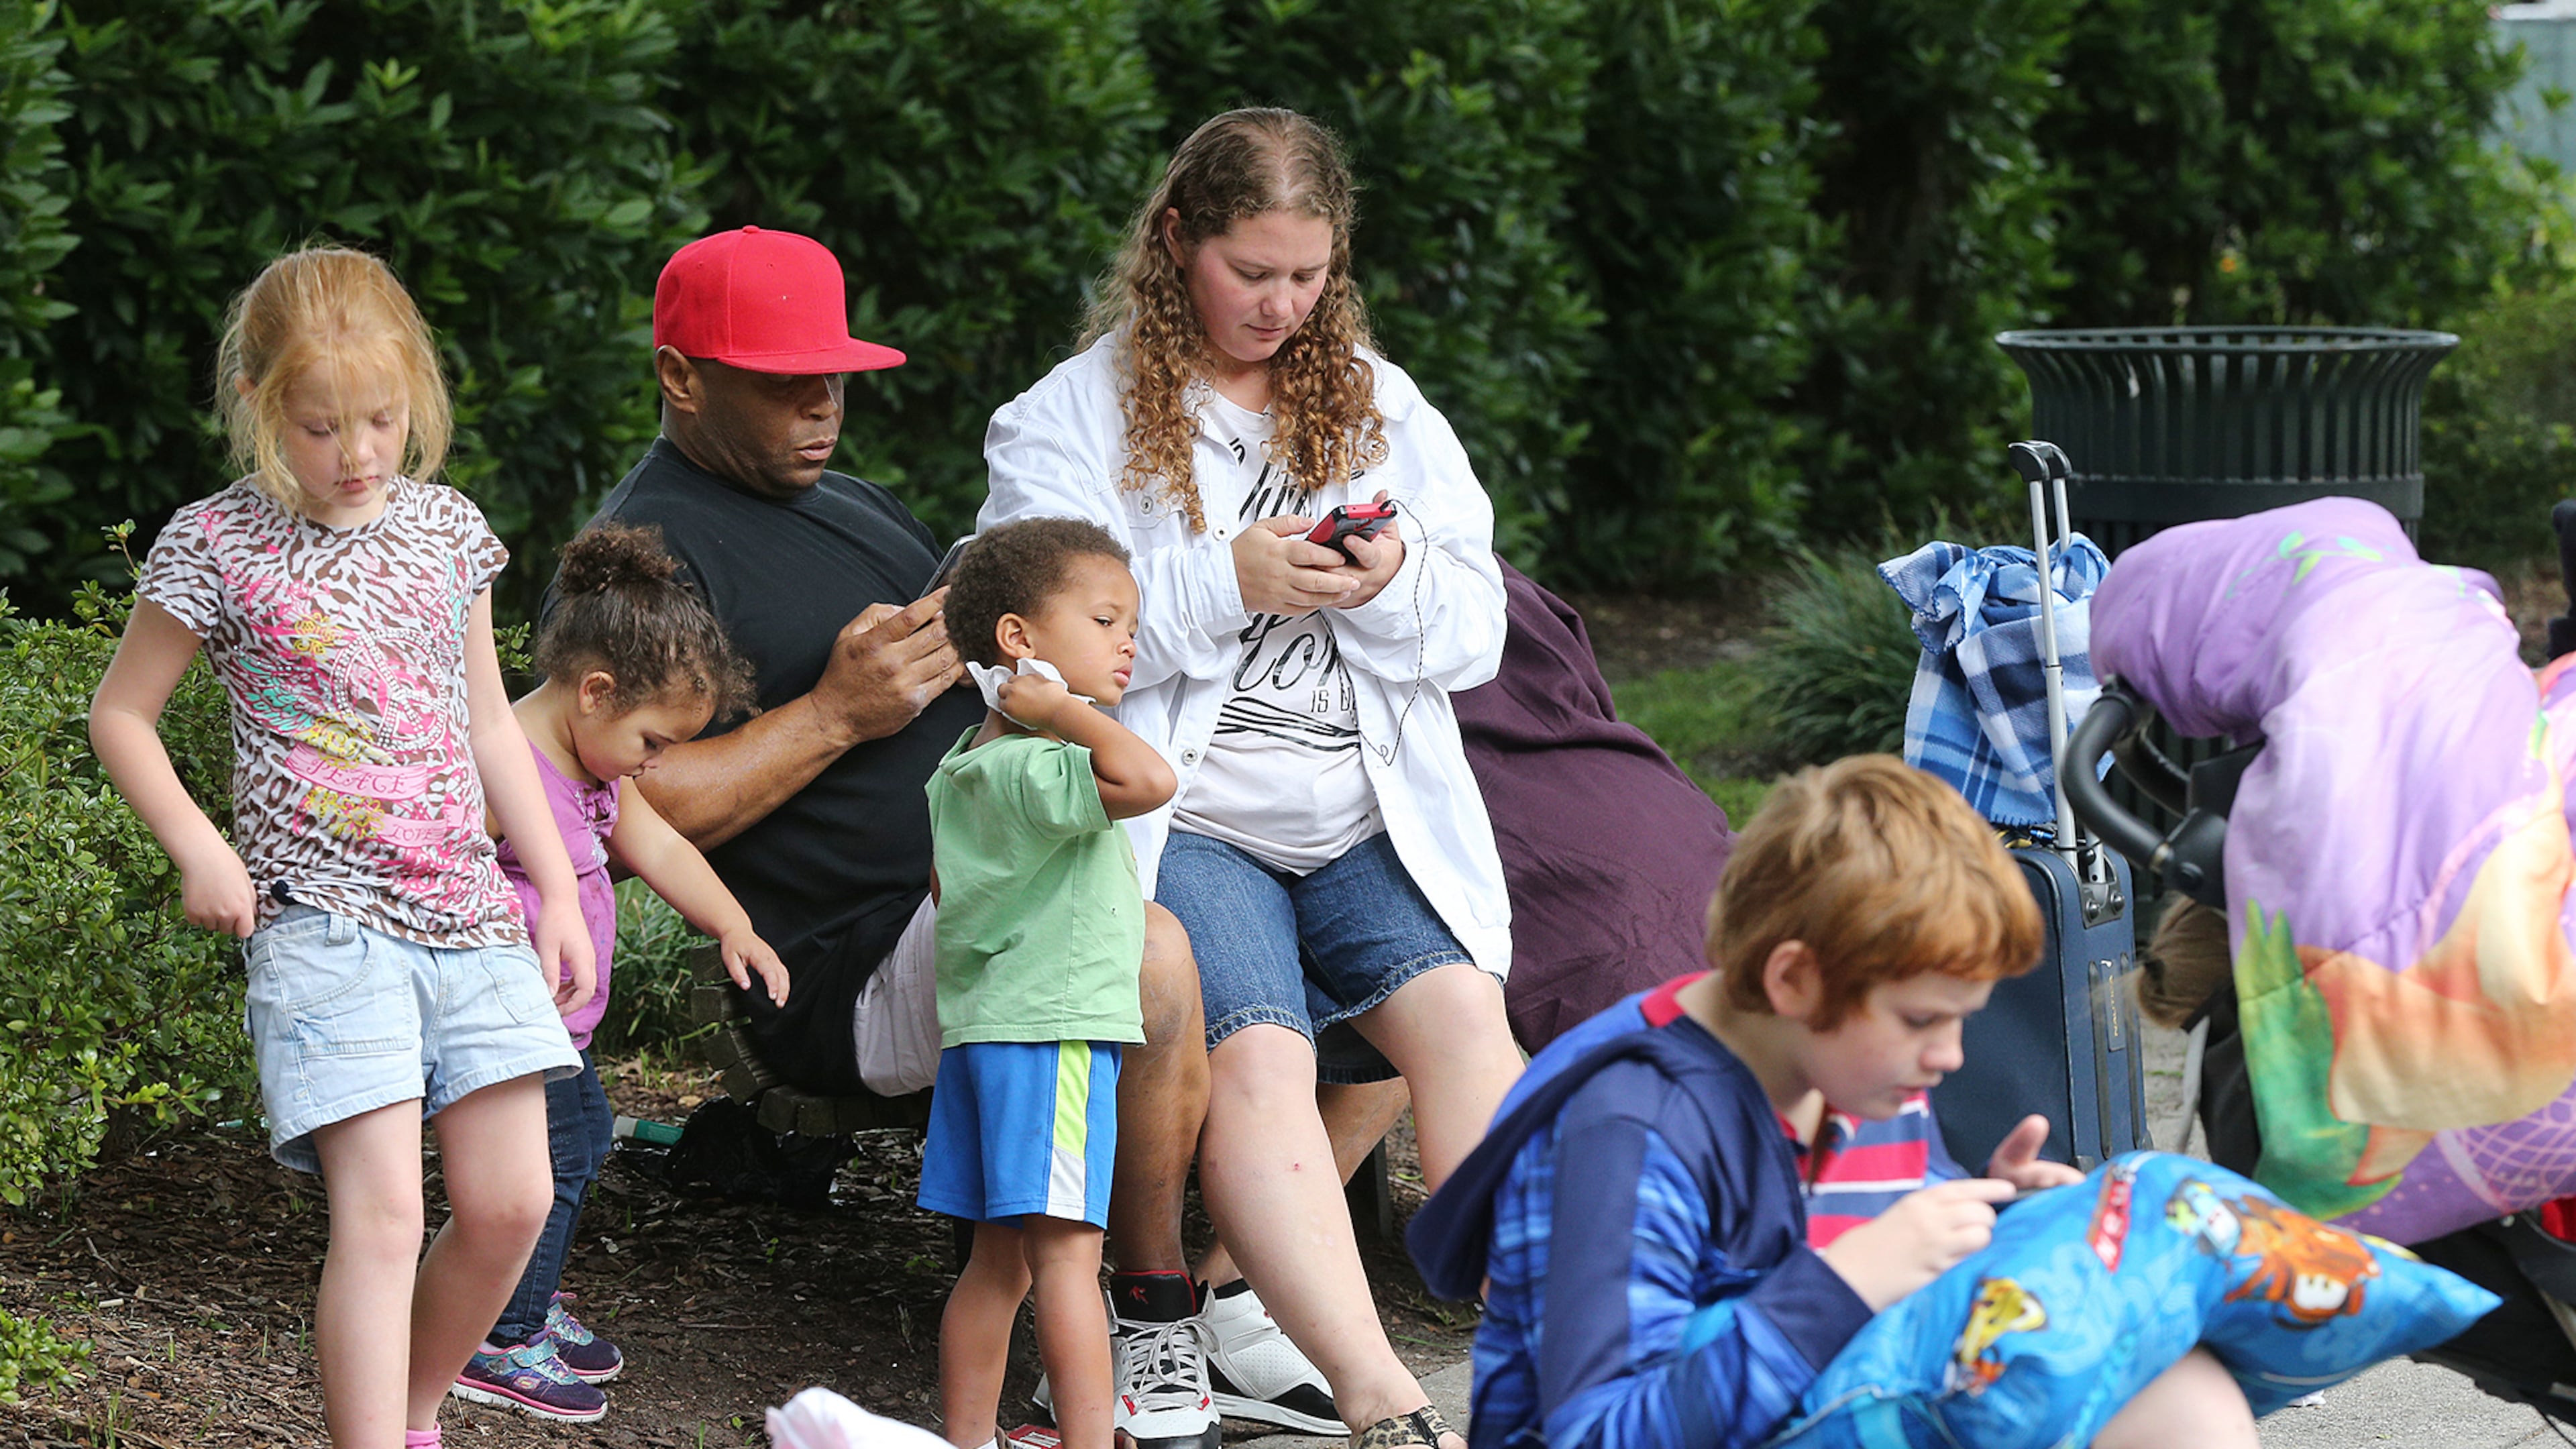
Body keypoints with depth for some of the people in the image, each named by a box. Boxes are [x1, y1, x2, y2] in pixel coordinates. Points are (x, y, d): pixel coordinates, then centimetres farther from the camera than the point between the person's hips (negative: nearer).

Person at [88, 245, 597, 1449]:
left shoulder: (446, 528, 10)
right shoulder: (219, 547, -3)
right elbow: (120, 714, 6)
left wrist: (559, 887, 17)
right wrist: (194, 845, -7)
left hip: (469, 910, 5)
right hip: (323, 919, -5)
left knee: (510, 1203, 1)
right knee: (382, 1212, -16)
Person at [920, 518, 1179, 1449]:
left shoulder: (963, 770, 14)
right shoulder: (1033, 768, -18)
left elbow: (944, 881, 25)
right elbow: (1147, 779, -34)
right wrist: (1059, 708, -23)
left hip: (982, 1027, 10)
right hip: (1054, 1030, -10)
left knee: (1000, 1260, 13)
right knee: (1066, 1254, -10)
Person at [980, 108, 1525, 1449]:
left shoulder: (1384, 408, 18)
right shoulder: (1070, 420, 6)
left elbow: (1476, 638, 16)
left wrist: (1396, 583, -7)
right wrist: (1225, 584, -14)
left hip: (1372, 829, 4)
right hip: (1180, 822, -4)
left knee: (1459, 1003, -26)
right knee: (1258, 1054, -29)